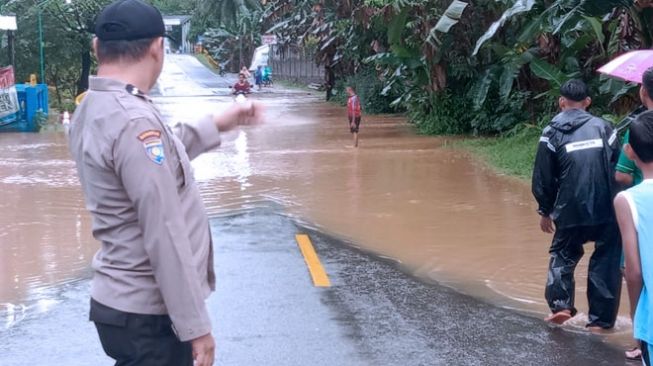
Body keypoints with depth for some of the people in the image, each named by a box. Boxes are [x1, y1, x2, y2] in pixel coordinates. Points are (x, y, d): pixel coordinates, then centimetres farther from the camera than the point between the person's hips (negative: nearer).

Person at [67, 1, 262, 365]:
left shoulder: (93, 110, 6)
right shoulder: (133, 120, -23)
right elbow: (165, 235, -25)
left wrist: (216, 125, 27)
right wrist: (196, 325, -21)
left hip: (124, 304, 9)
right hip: (147, 317, -9)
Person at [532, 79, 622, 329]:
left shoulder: (553, 132, 3)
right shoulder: (602, 126, 7)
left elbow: (543, 178, 3)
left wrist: (545, 210, 15)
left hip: (571, 211, -1)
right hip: (607, 209, 1)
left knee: (562, 255, 19)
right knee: (606, 261, 12)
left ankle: (560, 304, 2)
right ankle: (600, 318, 11)